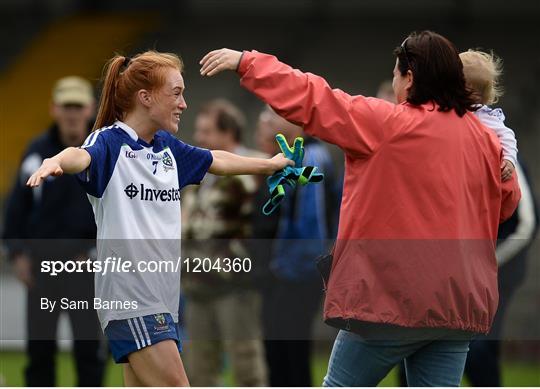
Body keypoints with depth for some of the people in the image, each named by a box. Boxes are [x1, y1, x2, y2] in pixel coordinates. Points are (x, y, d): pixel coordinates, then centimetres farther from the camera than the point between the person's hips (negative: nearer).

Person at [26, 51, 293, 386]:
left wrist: (272, 164, 44)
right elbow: (83, 157, -33)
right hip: (128, 293, -8)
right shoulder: (110, 141, -10)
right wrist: (55, 162, -56)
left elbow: (218, 161, 31)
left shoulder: (168, 147, 13)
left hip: (163, 293, 8)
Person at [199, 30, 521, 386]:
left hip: (393, 299, -5)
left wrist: (246, 62, 0)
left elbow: (311, 100, -8)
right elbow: (507, 202, 17)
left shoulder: (389, 124, -10)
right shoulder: (485, 138, 5)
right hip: (460, 305, 5)